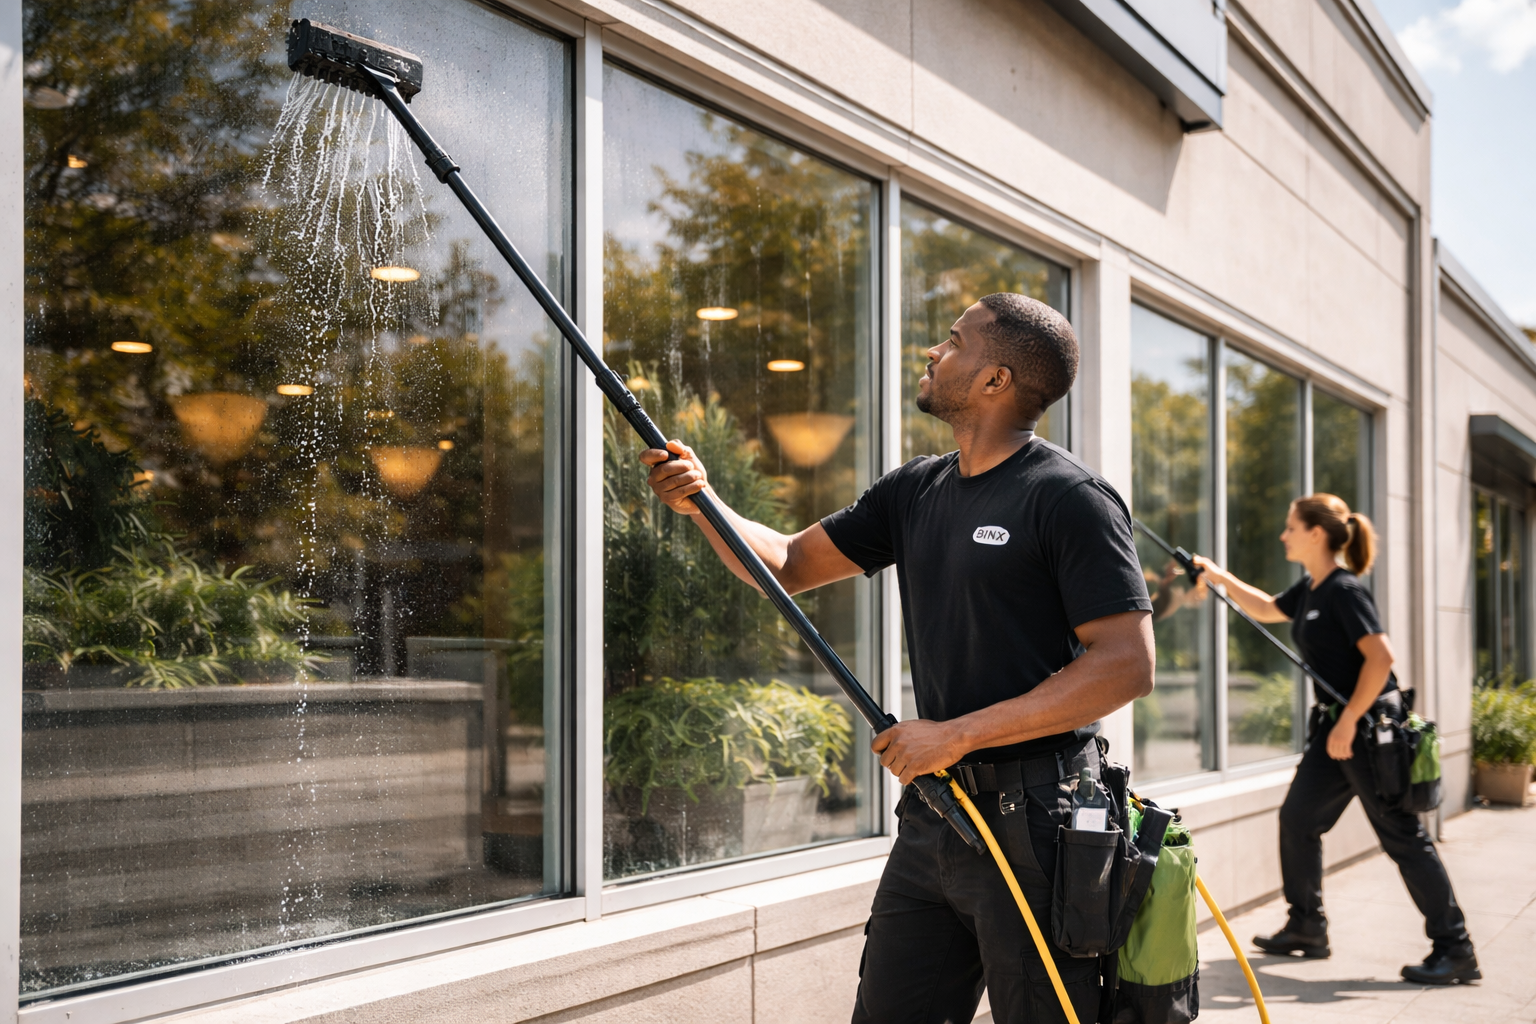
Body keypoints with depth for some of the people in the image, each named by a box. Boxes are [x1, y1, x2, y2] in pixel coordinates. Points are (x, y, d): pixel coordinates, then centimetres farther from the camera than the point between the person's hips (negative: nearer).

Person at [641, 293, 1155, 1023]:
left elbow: (1127, 666, -18)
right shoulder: (916, 492, 13)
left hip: (1031, 825, -7)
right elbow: (787, 565, 17)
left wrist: (957, 733, -19)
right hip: (931, 813, 7)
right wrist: (702, 504, -2)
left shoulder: (1069, 498, -11)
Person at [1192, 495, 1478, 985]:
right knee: (1297, 818, 13)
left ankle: (1455, 950, 2)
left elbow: (1380, 656, -23)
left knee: (1402, 835, -5)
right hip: (1338, 724, 10)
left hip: (1370, 724, -10)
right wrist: (1222, 579, 22)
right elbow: (1268, 609, 31)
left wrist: (1349, 721, -22)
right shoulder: (1309, 590, 11)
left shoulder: (1345, 590, -16)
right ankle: (1307, 928, 26)